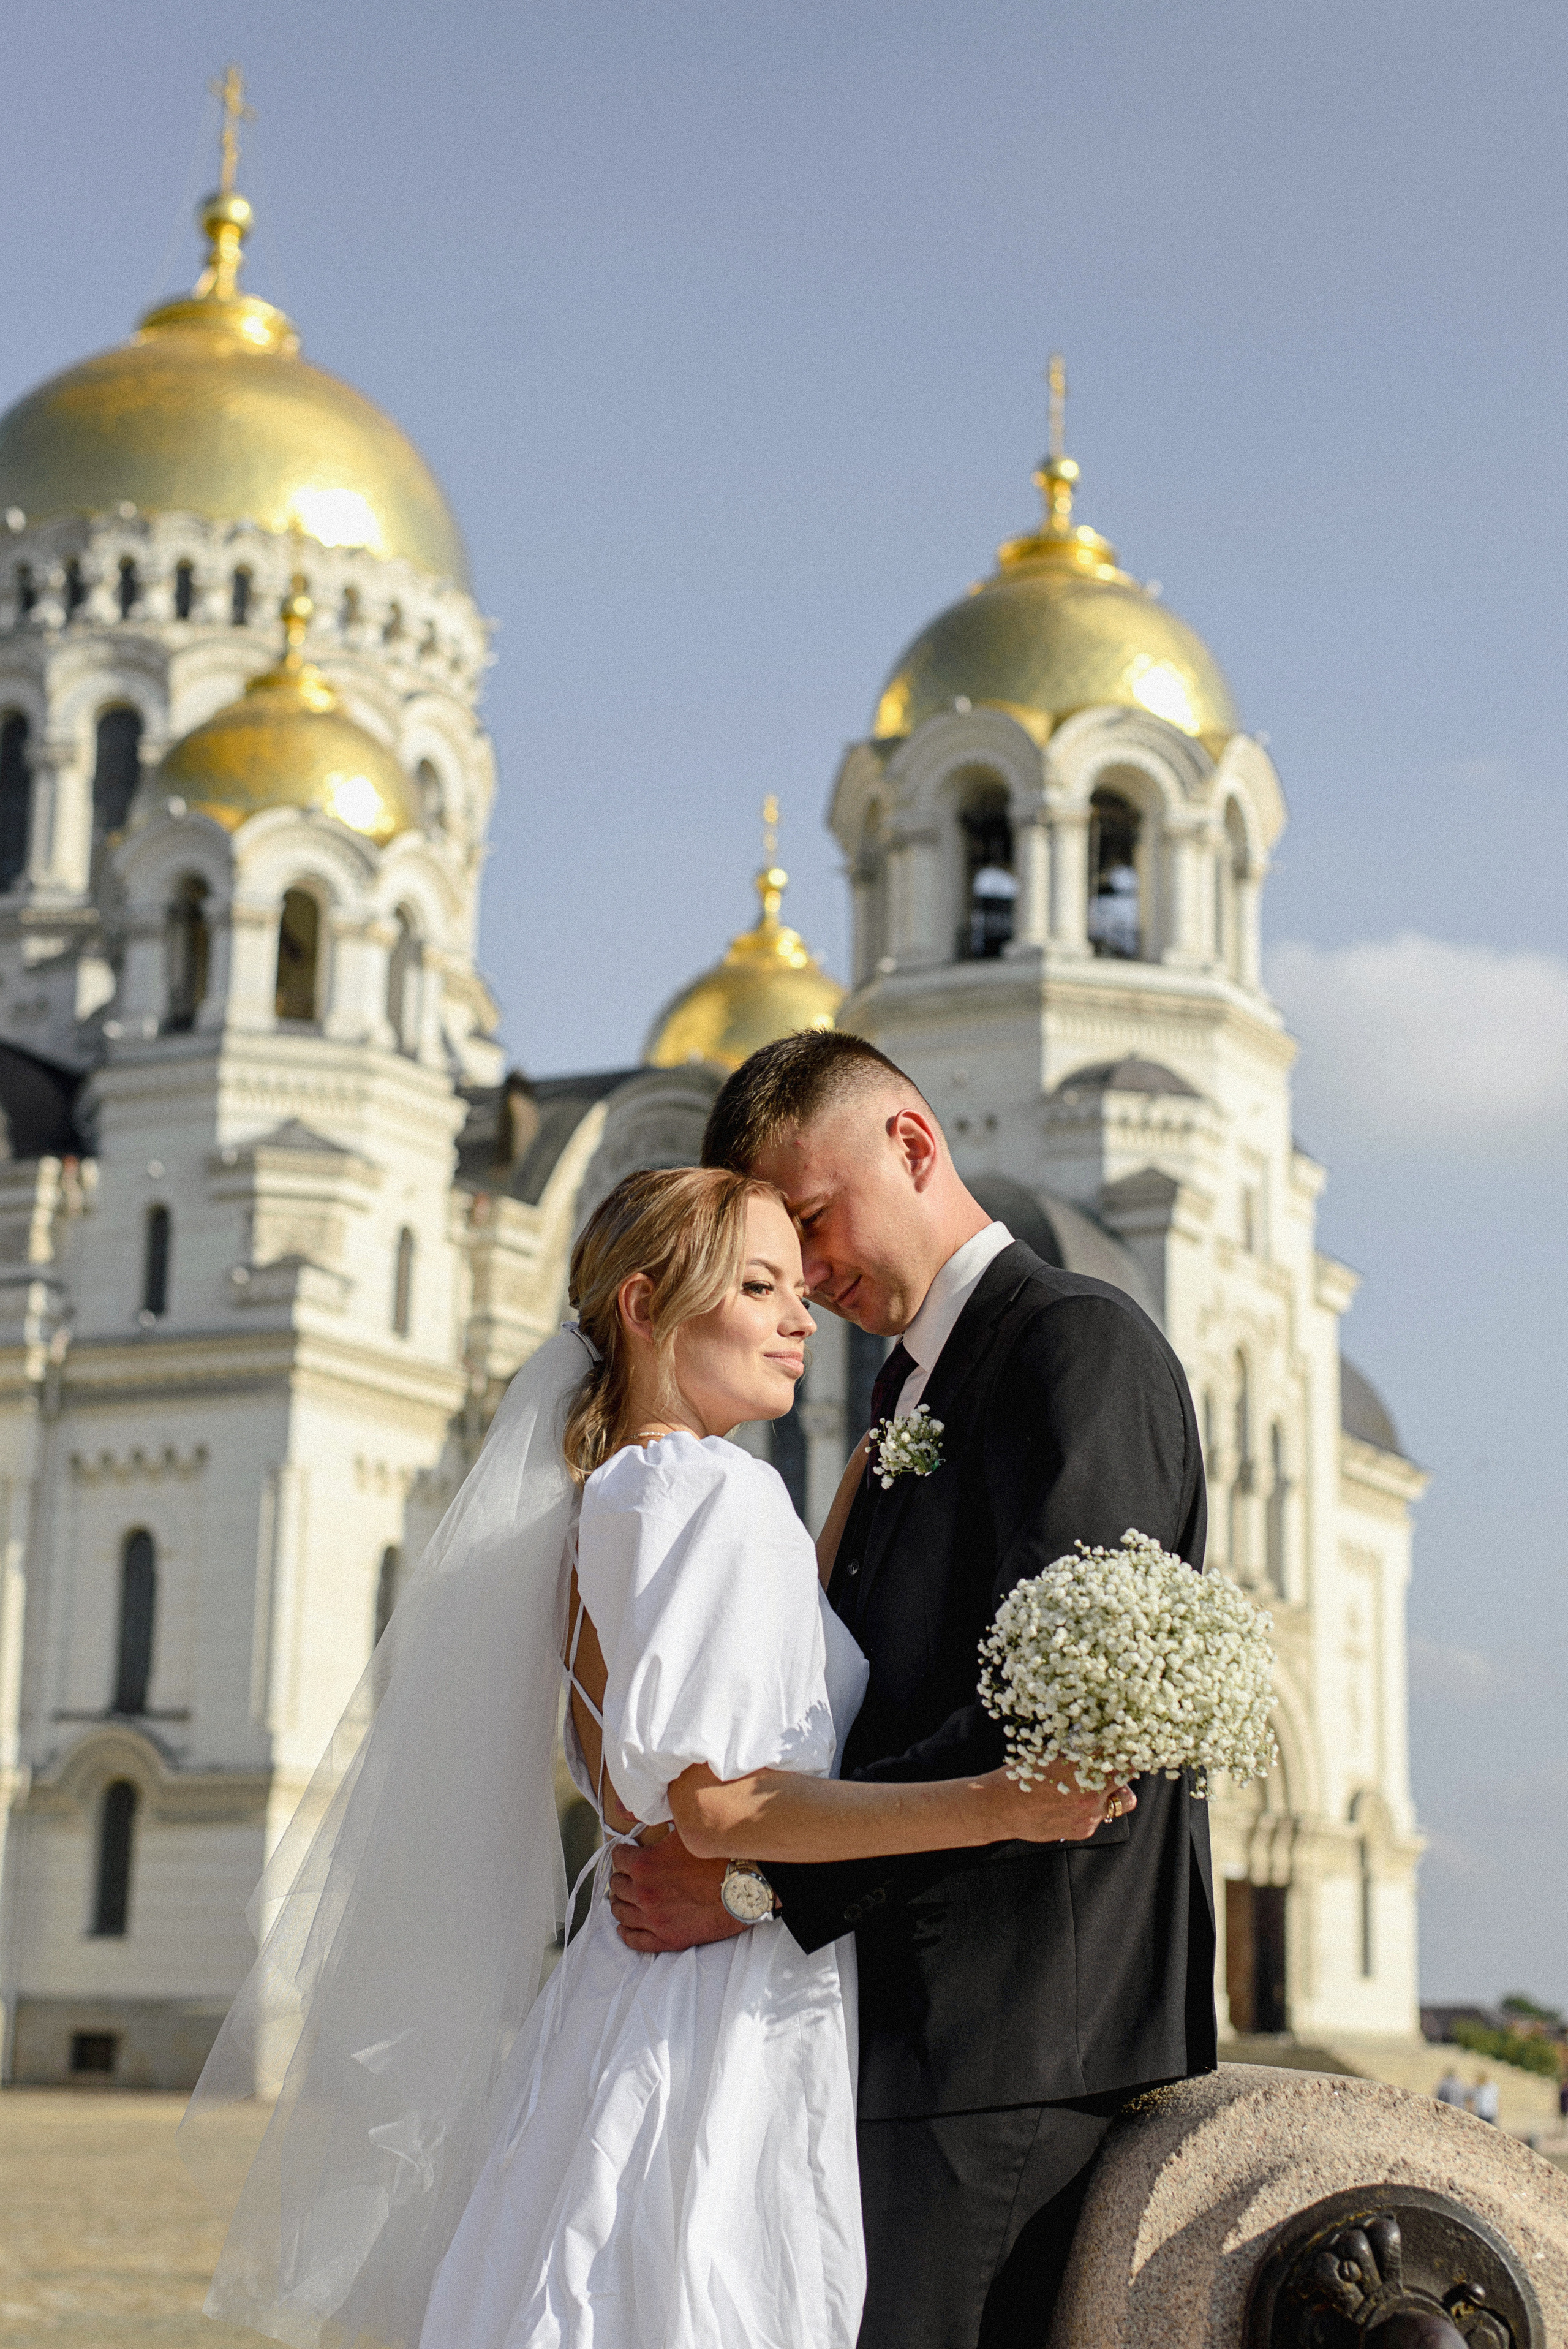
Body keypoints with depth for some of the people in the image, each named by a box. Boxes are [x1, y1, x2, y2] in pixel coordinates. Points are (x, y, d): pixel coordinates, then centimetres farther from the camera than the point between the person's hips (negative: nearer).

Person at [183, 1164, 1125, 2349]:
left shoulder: (601, 1498, 16)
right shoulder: (721, 1492, -13)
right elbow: (719, 1801, -21)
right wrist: (992, 1805, -28)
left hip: (625, 1985, 10)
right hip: (728, 2024, -10)